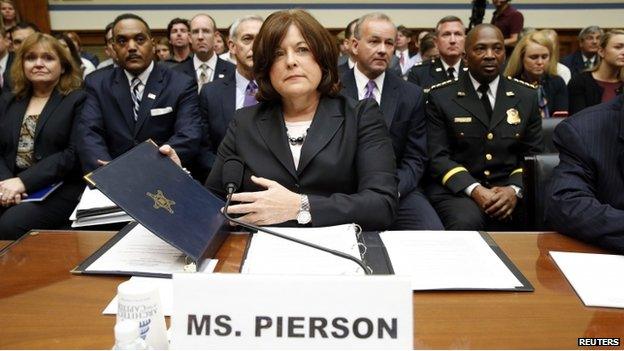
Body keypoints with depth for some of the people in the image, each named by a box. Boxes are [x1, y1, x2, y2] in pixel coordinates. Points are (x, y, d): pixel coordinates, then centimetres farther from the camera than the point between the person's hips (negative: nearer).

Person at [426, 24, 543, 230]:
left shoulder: (526, 96, 11)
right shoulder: (441, 97, 2)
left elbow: (533, 154, 9)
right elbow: (437, 156, -4)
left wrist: (515, 189, -12)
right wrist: (474, 189, -19)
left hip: (510, 189, 5)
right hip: (458, 189, -4)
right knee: (466, 223, -34)